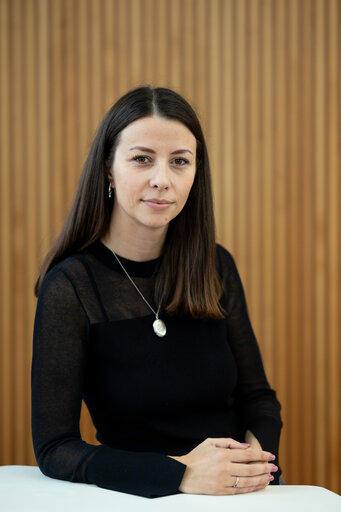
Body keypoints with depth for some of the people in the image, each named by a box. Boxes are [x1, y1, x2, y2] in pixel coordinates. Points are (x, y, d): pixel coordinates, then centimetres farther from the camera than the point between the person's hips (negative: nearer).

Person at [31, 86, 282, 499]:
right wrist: (179, 473, -23)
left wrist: (258, 451, -11)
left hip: (247, 495, 3)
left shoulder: (216, 267, 4)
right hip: (146, 500, -3)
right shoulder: (70, 286, -10)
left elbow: (256, 395, 11)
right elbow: (53, 448, -12)